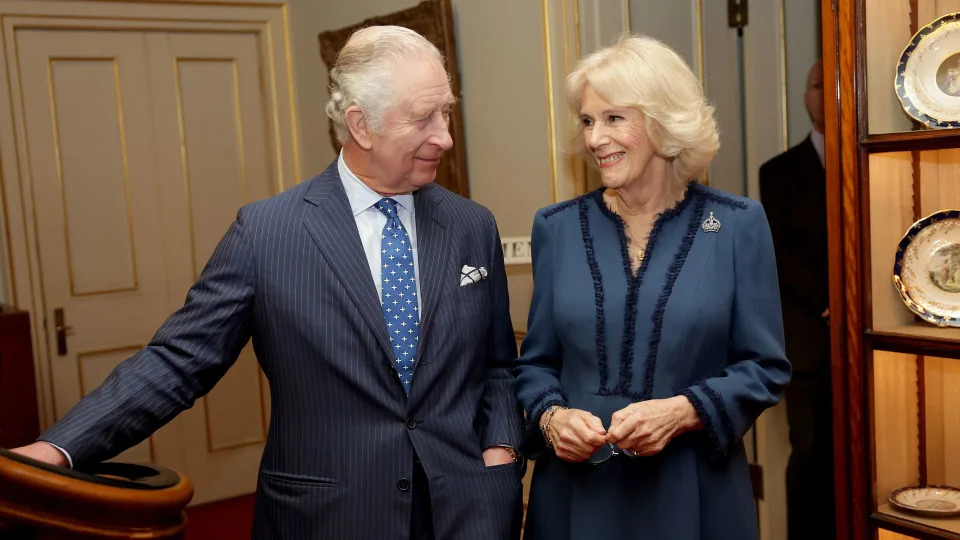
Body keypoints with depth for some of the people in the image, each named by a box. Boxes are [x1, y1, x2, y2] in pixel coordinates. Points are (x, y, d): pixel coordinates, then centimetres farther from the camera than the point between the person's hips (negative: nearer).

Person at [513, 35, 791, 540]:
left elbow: (764, 366, -3)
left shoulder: (737, 225, -4)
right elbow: (536, 362, 6)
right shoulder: (558, 228, 0)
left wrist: (683, 411, -17)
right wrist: (551, 417, -13)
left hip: (694, 492, -1)